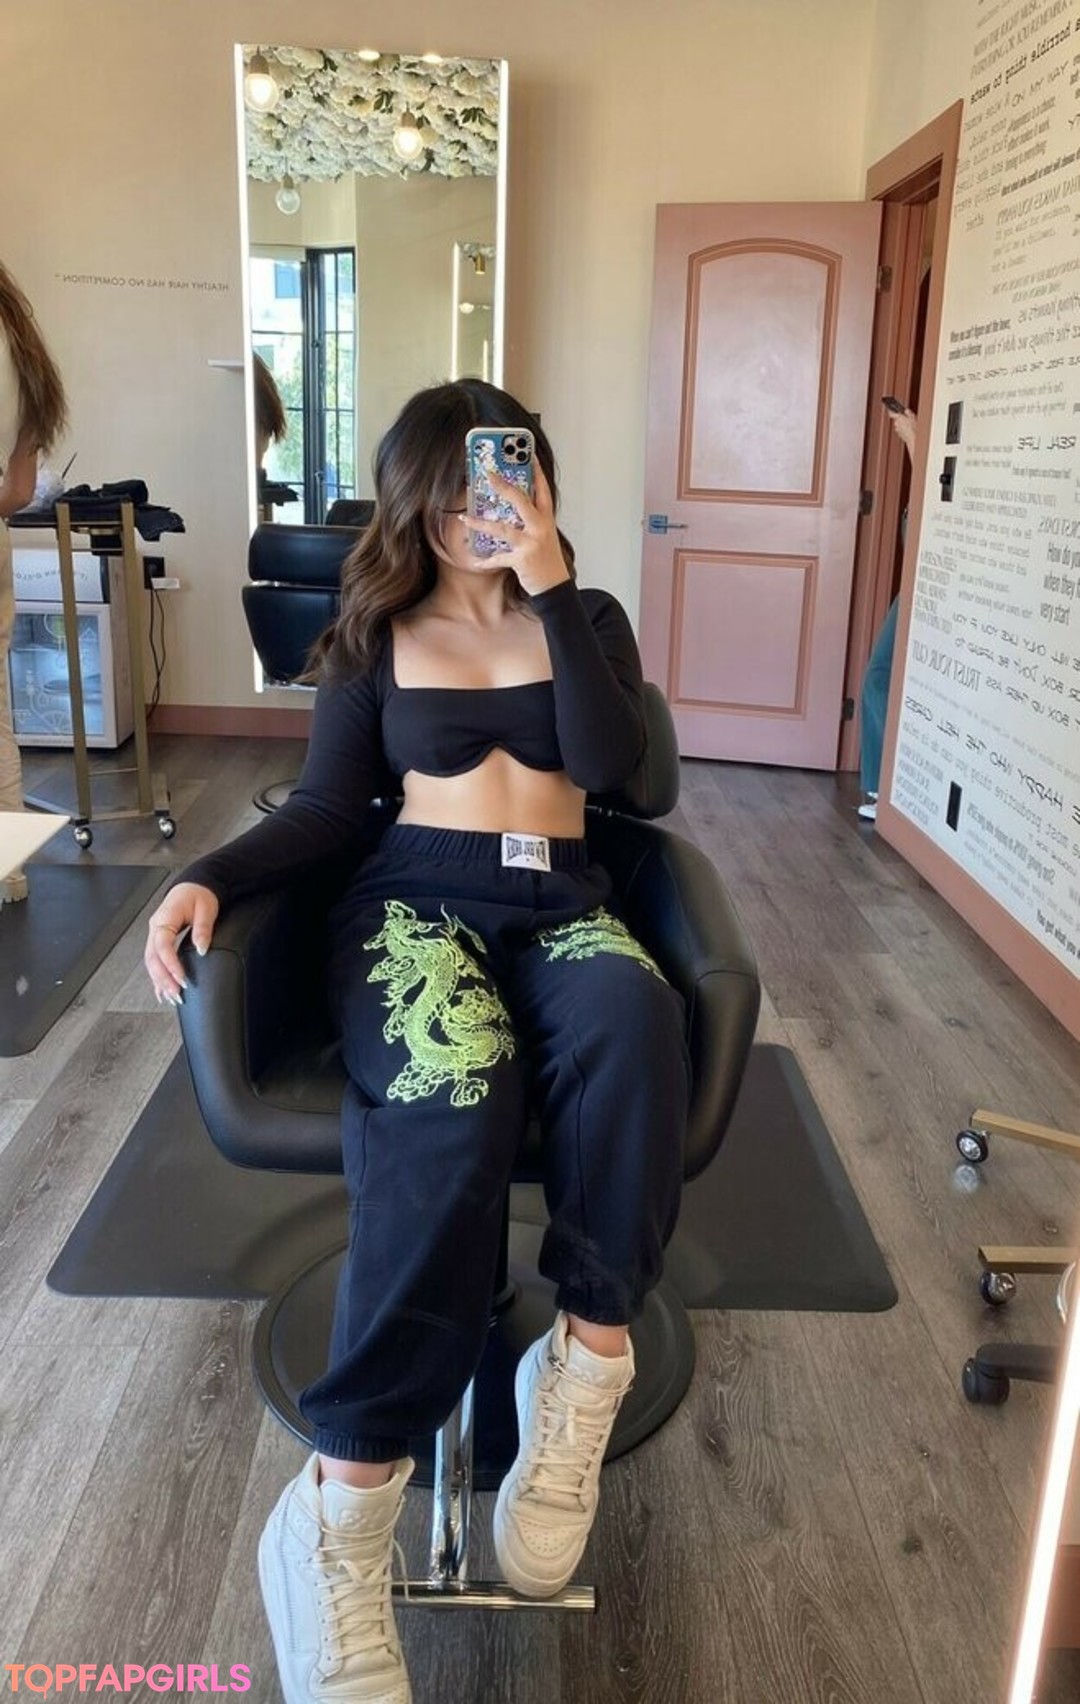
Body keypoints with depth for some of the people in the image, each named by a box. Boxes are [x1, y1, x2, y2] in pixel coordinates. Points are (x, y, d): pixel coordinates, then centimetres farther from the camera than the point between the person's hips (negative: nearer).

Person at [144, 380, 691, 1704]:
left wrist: (551, 589, -7)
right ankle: (344, 1505, -32)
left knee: (632, 1027, -38)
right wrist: (208, 879, -9)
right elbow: (326, 810, 8)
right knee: (452, 1095, -37)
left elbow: (609, 763, -3)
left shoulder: (588, 617, 15)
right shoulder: (378, 633, 14)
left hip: (562, 903, 2)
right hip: (416, 896, -1)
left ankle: (584, 1365, -25)